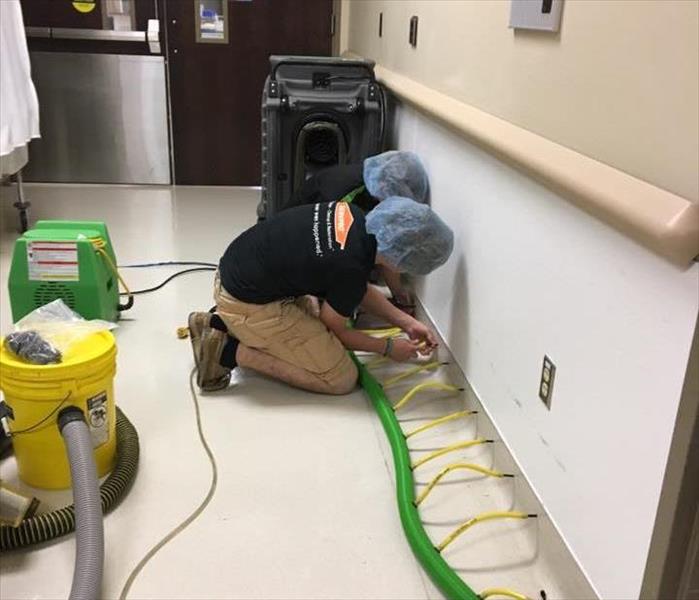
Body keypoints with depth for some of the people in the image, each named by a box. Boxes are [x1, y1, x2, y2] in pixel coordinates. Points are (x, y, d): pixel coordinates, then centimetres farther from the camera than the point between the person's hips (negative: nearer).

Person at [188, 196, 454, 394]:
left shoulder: (353, 217, -2)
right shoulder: (350, 267, -25)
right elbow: (335, 332, -5)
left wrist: (407, 323, 11)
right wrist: (389, 348, 7)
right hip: (247, 304, -9)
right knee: (341, 379, -3)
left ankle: (220, 324, 17)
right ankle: (230, 352, -6)